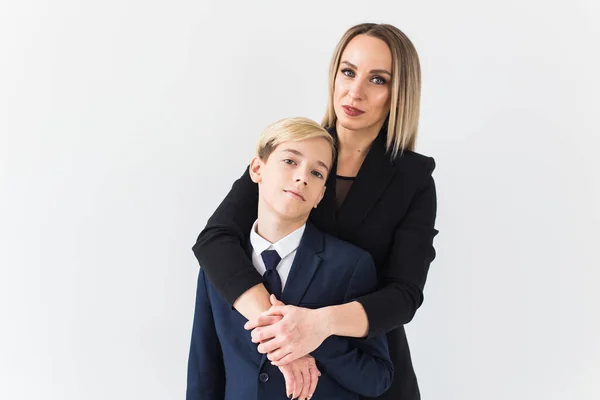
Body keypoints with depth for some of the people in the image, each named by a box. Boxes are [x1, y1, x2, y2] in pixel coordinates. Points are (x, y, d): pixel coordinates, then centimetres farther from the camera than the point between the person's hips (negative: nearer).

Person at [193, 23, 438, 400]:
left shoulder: (414, 179, -9)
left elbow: (404, 294, -16)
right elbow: (215, 239, -18)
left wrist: (323, 321, -35)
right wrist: (275, 323, -32)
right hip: (280, 367, 1)